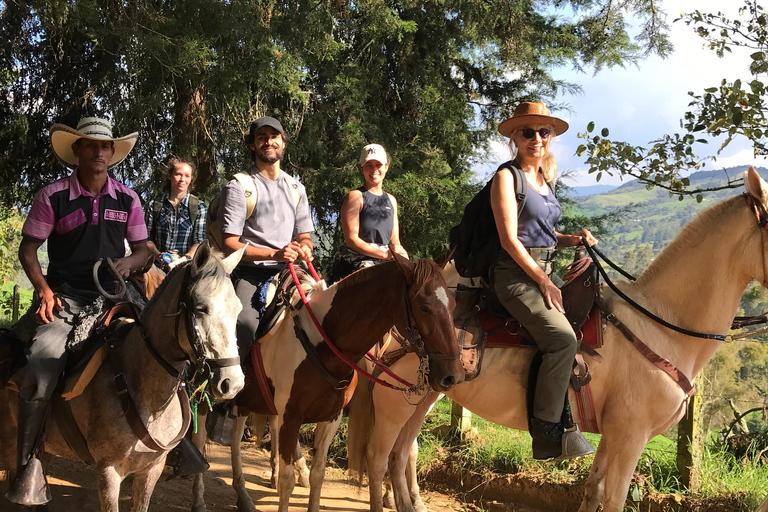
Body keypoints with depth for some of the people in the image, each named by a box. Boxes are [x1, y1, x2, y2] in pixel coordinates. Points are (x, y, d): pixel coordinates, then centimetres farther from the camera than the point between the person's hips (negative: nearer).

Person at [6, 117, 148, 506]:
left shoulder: (127, 199, 9)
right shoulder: (53, 197, 0)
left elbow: (142, 248, 15)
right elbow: (27, 249, 4)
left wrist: (129, 262, -9)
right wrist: (44, 289, -11)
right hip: (64, 297, -3)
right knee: (41, 365, -27)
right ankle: (28, 463, -15)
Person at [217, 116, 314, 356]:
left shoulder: (296, 189, 19)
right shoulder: (239, 187, 2)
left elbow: (304, 236, 23)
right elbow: (230, 244, -5)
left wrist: (303, 247, -4)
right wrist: (275, 254, -17)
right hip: (249, 274, -5)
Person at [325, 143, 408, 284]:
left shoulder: (391, 200, 19)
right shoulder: (355, 197, 0)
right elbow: (351, 239, -8)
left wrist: (399, 252, -6)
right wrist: (386, 254, -15)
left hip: (383, 263, 6)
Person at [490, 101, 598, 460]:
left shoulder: (545, 178, 19)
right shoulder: (506, 177, -5)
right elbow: (509, 239, -12)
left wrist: (573, 239, 7)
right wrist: (543, 281, -14)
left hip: (545, 271, 8)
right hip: (516, 275, -8)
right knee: (562, 336, -26)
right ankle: (546, 434, -20)